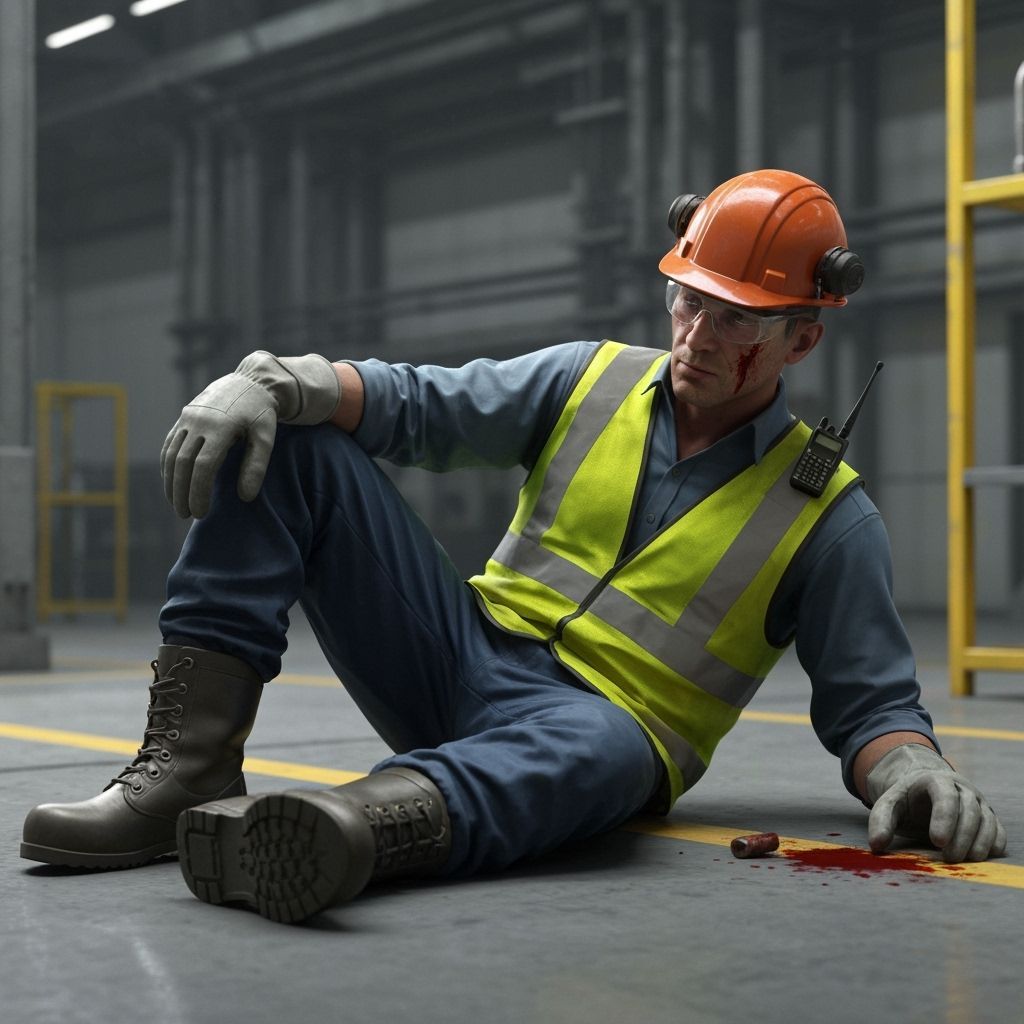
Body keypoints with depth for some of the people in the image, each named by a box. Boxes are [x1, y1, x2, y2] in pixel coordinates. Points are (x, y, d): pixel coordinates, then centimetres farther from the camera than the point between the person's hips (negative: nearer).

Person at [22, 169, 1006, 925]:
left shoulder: (827, 514, 3)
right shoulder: (590, 380, 10)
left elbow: (870, 700, 2)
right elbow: (417, 403, 2)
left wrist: (910, 767, -22)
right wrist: (279, 380, -17)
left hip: (599, 724, -4)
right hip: (462, 655, 4)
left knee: (604, 749, -43)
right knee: (279, 443, -10)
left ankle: (354, 824, -72)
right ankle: (190, 766, -24)